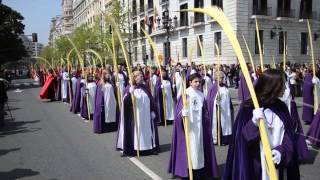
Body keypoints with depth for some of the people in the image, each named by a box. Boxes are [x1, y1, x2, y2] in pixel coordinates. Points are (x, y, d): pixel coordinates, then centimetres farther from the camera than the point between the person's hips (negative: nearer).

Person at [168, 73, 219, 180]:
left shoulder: (201, 95, 8)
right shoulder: (186, 94, -10)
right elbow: (180, 109, -17)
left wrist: (207, 122, 14)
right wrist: (183, 113, -36)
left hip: (199, 126, 6)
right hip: (188, 125, -6)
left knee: (200, 146, 10)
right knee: (190, 147, -3)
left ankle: (200, 171, 21)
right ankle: (187, 171, 7)